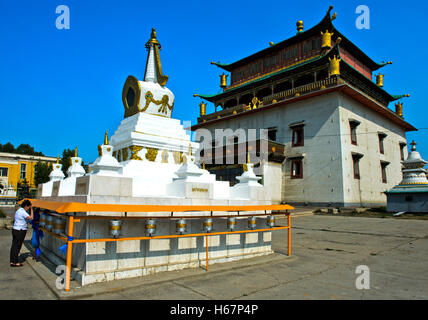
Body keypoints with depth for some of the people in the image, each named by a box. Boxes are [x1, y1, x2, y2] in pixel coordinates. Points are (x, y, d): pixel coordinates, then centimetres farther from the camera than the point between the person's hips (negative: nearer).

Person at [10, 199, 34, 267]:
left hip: (14, 229, 9)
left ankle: (12, 261, 17)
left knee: (14, 246, 11)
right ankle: (15, 262, 5)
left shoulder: (18, 211, 13)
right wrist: (31, 209, -10)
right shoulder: (23, 212, -16)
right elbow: (31, 218, -18)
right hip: (20, 231, -9)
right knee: (17, 246, -2)